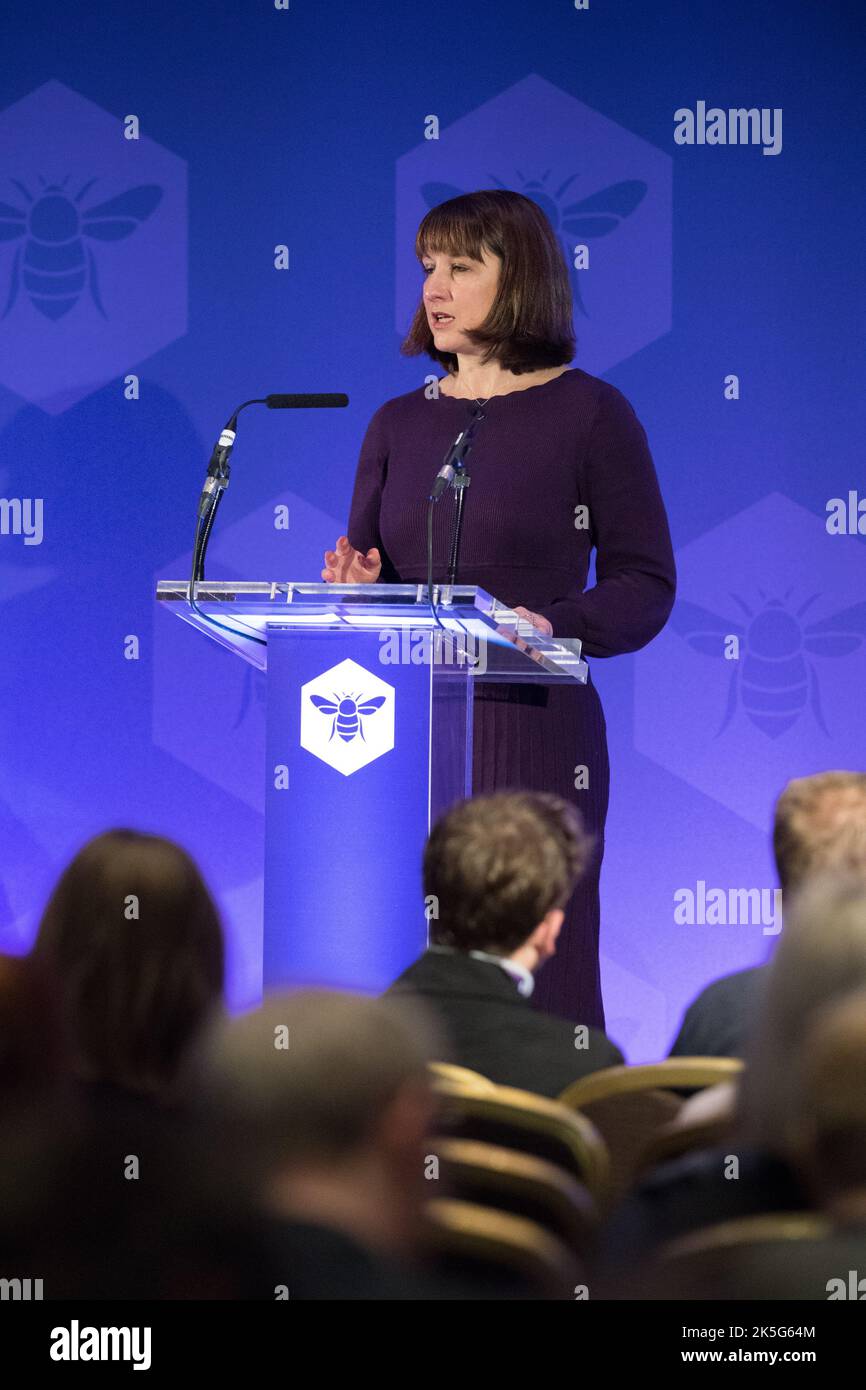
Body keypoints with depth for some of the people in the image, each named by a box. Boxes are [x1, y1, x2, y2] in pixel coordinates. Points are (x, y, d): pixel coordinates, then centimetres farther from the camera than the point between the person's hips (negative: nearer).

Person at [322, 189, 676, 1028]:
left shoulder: (588, 414, 0)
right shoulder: (399, 424, 14)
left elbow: (646, 586, -2)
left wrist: (553, 627, -19)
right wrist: (357, 588, -5)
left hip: (531, 733, -4)